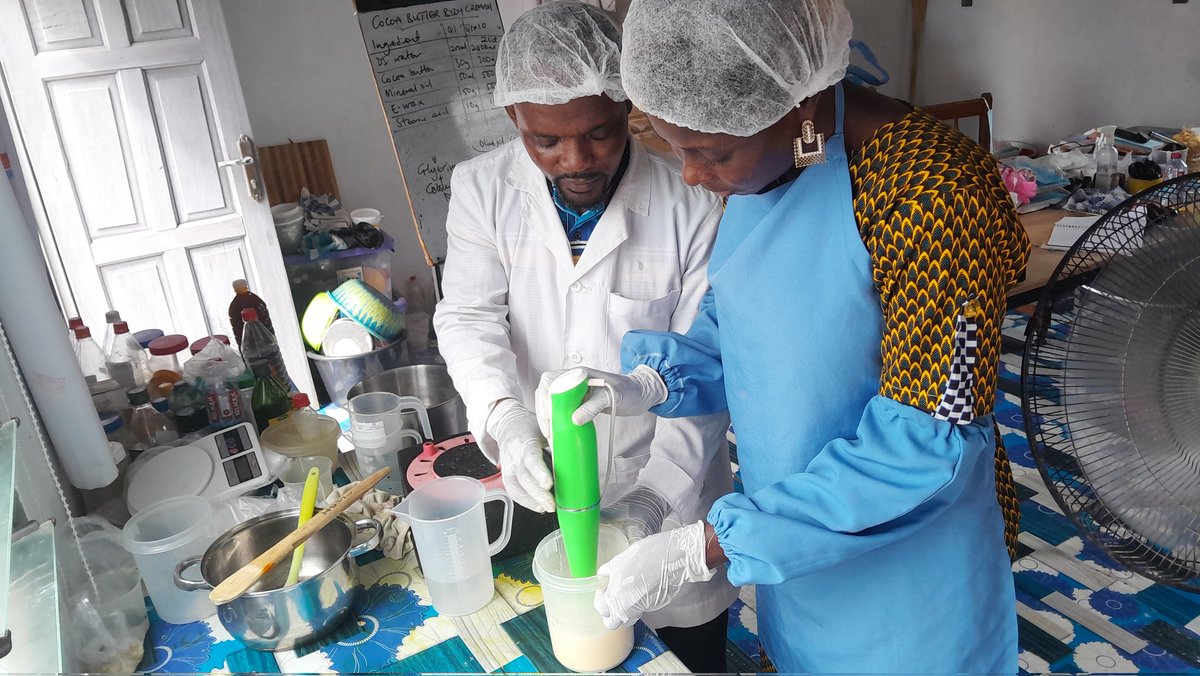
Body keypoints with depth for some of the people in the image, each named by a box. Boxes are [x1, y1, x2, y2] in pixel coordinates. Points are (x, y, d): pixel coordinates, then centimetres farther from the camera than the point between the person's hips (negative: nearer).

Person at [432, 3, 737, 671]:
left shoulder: (690, 206, -16)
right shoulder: (482, 189, -7)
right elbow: (469, 316, -12)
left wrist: (658, 493, -25)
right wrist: (506, 418, -31)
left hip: (668, 496, -1)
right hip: (538, 494, 2)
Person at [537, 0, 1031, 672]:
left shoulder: (935, 193, -31)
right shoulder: (765, 153, -8)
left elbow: (925, 444, -28)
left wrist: (702, 549, -28)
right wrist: (652, 383, -14)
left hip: (904, 541, -6)